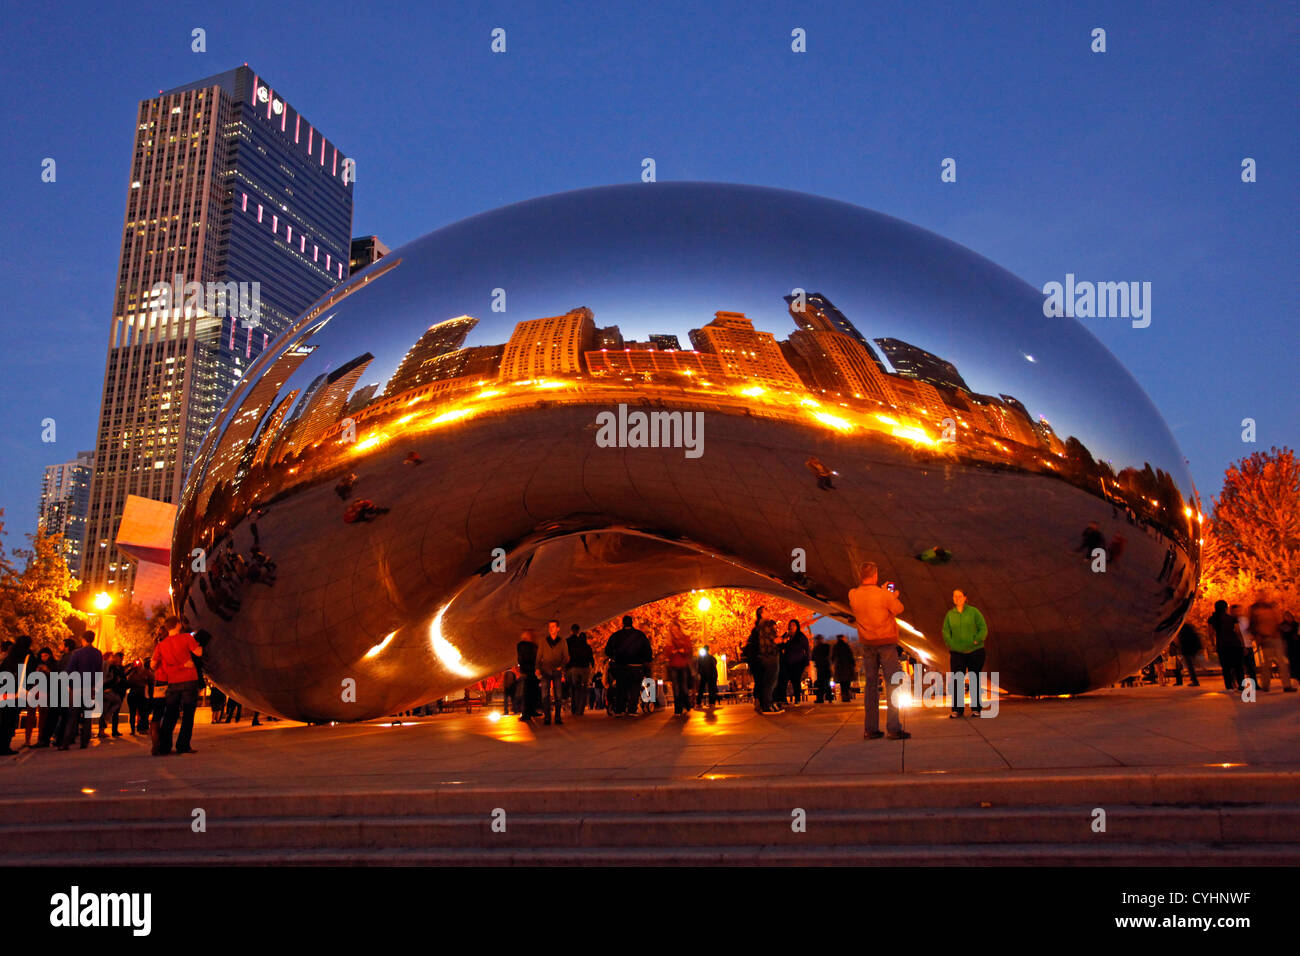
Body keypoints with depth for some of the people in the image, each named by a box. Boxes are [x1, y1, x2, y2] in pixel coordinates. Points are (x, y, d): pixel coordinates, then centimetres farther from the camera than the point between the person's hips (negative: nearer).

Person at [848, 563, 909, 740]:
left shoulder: (853, 595, -1)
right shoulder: (884, 595, -14)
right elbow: (898, 609, 1)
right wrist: (893, 596, 21)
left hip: (867, 644, 4)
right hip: (886, 642, -4)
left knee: (870, 685, 8)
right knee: (892, 684, 0)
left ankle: (870, 729, 8)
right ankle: (894, 728, -2)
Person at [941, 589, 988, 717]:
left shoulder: (973, 611, 2)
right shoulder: (950, 614, 9)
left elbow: (983, 628, 1)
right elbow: (945, 632, 8)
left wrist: (976, 641, -12)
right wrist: (952, 645, -6)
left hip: (975, 651, -1)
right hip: (957, 653, 1)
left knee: (975, 680, 4)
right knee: (956, 680, -6)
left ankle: (975, 709, 13)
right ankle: (957, 709, 1)